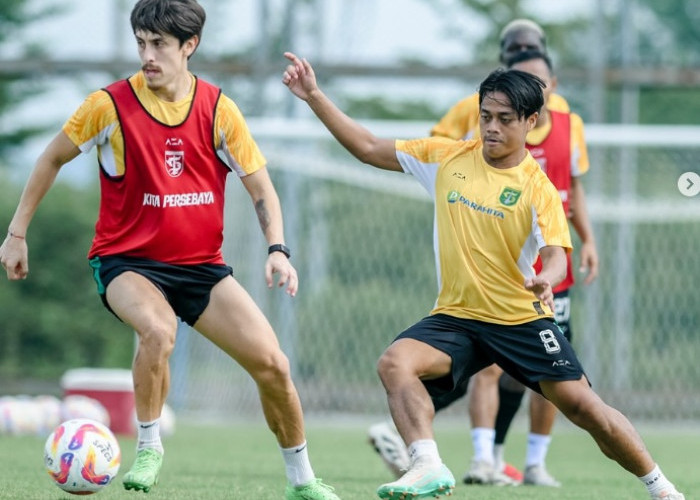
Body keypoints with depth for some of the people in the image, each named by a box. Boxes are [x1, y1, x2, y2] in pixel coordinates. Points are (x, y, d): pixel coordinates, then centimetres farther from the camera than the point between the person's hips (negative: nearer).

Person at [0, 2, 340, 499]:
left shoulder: (218, 109, -4)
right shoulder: (111, 105, -9)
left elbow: (261, 187, 2)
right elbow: (53, 160, 5)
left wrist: (278, 249, -14)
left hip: (201, 263, 3)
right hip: (127, 261, -3)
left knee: (272, 364, -6)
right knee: (159, 331, -36)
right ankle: (149, 447, -12)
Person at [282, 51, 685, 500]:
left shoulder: (537, 186, -7)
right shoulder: (447, 157, 3)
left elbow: (556, 255, -17)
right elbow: (369, 148, 8)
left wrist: (545, 279, -41)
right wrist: (315, 97, 1)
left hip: (523, 320, -3)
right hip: (455, 317, 3)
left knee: (582, 405, -7)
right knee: (395, 363, -25)